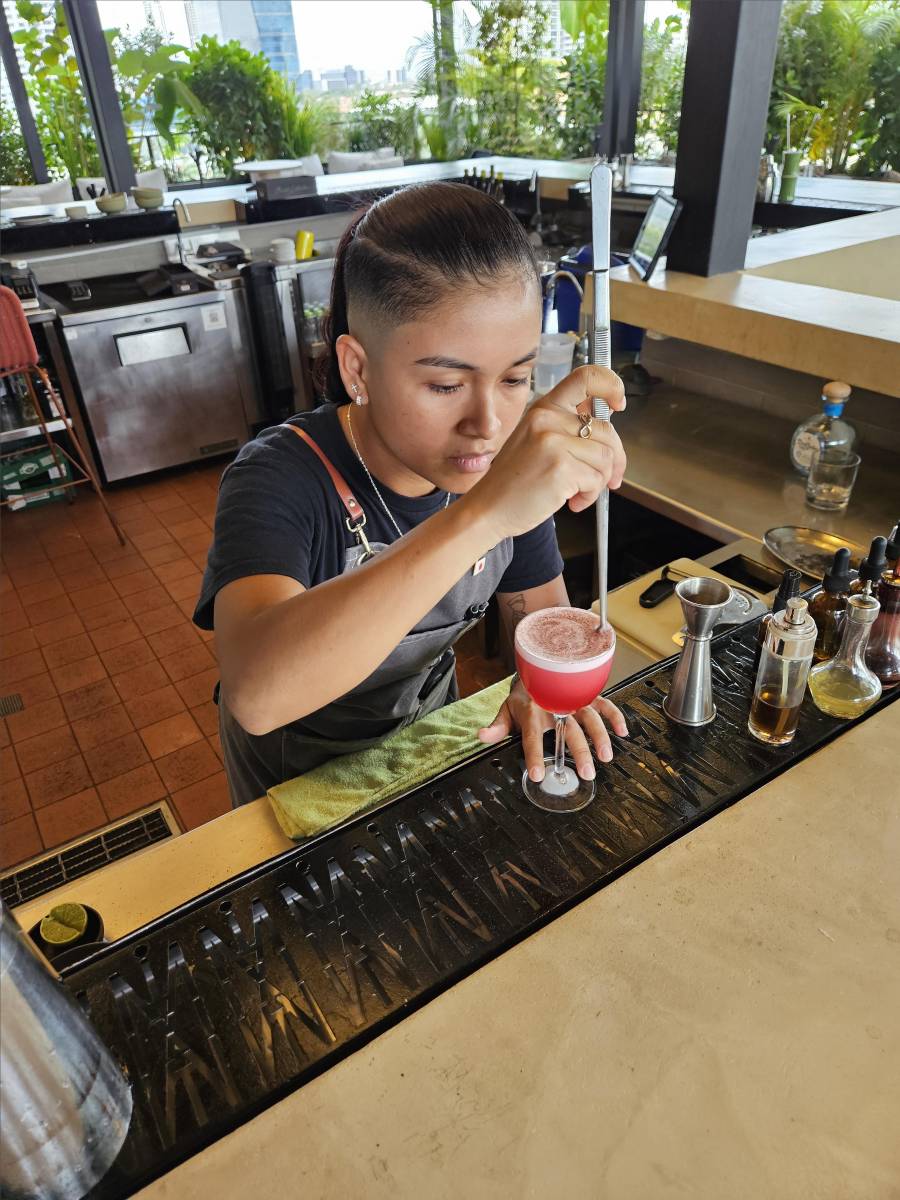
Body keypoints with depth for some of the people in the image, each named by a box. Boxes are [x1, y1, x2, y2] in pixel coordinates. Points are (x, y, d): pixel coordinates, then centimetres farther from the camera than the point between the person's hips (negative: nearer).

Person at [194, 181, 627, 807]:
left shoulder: (508, 465, -19)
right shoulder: (280, 479, -34)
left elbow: (542, 610, -5)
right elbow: (255, 694, -51)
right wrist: (479, 516, -60)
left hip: (429, 723, 4)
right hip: (300, 772, -3)